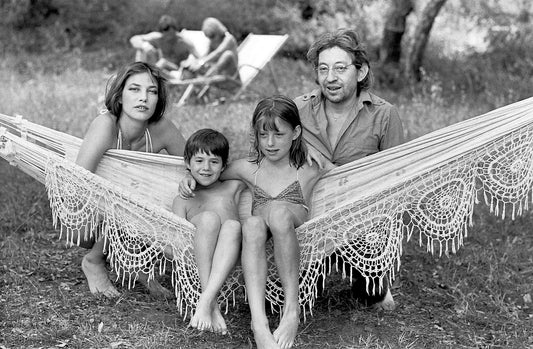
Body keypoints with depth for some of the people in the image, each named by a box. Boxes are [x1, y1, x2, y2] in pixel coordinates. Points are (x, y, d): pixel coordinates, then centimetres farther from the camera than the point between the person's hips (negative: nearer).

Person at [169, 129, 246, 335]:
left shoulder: (234, 188, 25)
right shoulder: (183, 199, 22)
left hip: (230, 258, 0)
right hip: (192, 253, 0)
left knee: (233, 225, -33)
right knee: (209, 217, -32)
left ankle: (206, 300, -48)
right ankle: (212, 306, -39)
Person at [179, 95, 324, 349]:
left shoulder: (309, 172, 9)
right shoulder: (247, 169, 16)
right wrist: (190, 180, 10)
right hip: (258, 253, 2)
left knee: (277, 210, -34)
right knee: (252, 223, -35)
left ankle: (292, 309, -32)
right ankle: (258, 321, -50)